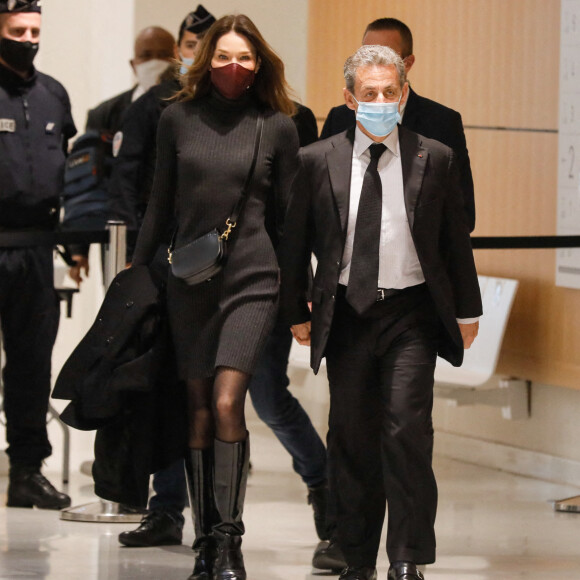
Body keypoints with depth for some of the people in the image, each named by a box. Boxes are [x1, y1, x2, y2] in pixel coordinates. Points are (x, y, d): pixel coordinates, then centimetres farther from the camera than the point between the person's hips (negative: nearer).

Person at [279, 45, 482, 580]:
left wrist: (467, 312, 9)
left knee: (408, 430, -13)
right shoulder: (317, 161, 3)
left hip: (411, 314, -1)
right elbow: (294, 243, 9)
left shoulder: (434, 159, 3)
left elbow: (456, 240, 8)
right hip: (347, 315, 1)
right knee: (351, 440, 7)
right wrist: (296, 313, 9)